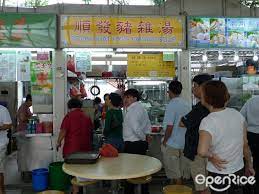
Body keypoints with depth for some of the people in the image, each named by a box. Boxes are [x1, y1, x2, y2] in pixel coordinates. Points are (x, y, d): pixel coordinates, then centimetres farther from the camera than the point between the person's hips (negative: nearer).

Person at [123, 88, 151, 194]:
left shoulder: (132, 110, -16)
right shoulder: (141, 108, 14)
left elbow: (136, 128, -25)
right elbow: (148, 126, 20)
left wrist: (143, 137, -10)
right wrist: (144, 136, 15)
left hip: (132, 145, -9)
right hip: (142, 144, 10)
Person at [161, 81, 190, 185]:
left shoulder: (172, 105, -18)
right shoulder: (186, 104, 4)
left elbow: (169, 127, -21)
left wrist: (164, 141, -10)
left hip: (172, 144, -7)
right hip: (183, 143, 8)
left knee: (174, 174, 4)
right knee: (180, 172, 19)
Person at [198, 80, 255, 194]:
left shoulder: (207, 122, -23)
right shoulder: (237, 114, -7)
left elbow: (202, 152, -37)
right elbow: (245, 144, 2)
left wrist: (212, 156, -16)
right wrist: (249, 165, 15)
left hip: (219, 173, -4)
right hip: (239, 170, 5)